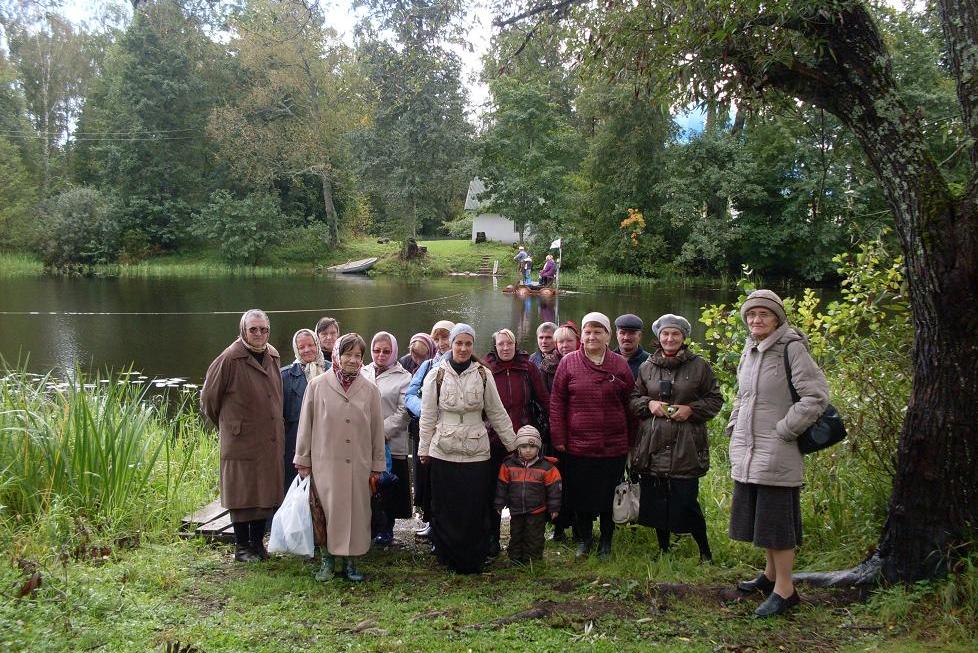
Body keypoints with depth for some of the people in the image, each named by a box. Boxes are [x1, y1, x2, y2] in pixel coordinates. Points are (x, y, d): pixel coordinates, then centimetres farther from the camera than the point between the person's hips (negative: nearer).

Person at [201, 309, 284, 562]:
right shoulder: (230, 358, -12)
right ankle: (242, 547, 16)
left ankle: (258, 542, 25)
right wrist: (225, 424, 9)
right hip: (241, 439, -6)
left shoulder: (272, 355, 8)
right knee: (242, 493, 3)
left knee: (266, 491, 11)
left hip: (270, 440, 6)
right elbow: (209, 397, -2)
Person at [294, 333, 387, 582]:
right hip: (325, 463, -1)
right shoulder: (317, 386, -3)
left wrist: (377, 466, 5)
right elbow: (305, 425, 2)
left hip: (359, 465, 2)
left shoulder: (370, 390, 2)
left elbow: (377, 430, 6)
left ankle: (351, 562, 21)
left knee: (357, 513, 6)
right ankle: (327, 560, 22)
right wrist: (303, 461, 3)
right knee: (325, 513, 4)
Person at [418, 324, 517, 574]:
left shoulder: (483, 375, 3)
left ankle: (473, 560, 14)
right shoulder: (436, 375, 0)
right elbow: (428, 416, 4)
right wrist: (423, 449, 5)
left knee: (476, 510, 2)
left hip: (477, 452, 1)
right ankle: (449, 557, 18)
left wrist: (512, 444, 10)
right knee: (446, 509, 4)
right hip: (443, 453, -1)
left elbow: (497, 413, 9)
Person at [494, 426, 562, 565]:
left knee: (534, 537, 7)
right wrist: (499, 504, 4)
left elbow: (554, 488, -4)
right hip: (516, 510, 2)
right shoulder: (508, 465, -4)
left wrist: (554, 508, -4)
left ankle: (532, 559, 20)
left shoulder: (546, 467, -9)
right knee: (516, 535, 15)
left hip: (537, 512, -2)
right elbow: (502, 486, 3)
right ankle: (515, 558, 30)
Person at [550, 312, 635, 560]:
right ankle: (583, 539, 27)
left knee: (609, 495, 10)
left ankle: (606, 542, 27)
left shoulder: (620, 365, 4)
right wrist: (558, 438, -4)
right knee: (579, 495, 8)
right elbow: (557, 402, 0)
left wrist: (630, 441, 6)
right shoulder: (568, 363, 0)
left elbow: (629, 405, 8)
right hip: (577, 445, -1)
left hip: (613, 446, 1)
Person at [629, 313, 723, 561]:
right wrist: (648, 404, -4)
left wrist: (691, 409, -10)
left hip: (686, 447, -3)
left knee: (686, 501, -5)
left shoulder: (699, 366, 2)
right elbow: (633, 399, 16)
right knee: (655, 500, 7)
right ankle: (663, 549, 25)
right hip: (652, 446, 3)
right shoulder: (647, 367, 10)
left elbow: (715, 399, 6)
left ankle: (705, 552, 15)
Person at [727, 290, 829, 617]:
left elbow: (817, 395, -18)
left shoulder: (792, 349, -13)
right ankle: (771, 574, 35)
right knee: (758, 515, 18)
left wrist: (784, 430, -16)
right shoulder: (749, 350, 11)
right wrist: (734, 426, 14)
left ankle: (784, 590, 10)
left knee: (776, 517, -2)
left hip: (776, 452, -8)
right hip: (746, 450, 8)